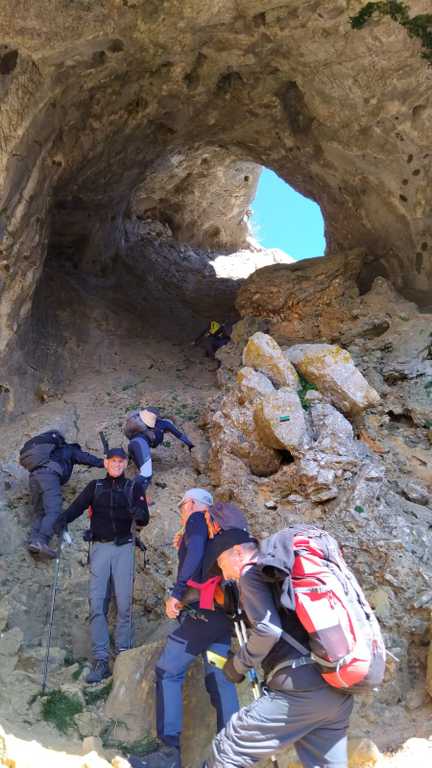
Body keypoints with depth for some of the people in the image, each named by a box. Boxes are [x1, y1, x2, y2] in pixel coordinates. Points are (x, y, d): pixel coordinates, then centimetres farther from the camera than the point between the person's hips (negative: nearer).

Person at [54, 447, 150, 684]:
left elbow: (144, 520, 2)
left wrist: (138, 514, -22)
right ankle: (100, 660, -7)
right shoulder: (95, 487, 11)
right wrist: (63, 519, -24)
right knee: (97, 603, -7)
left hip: (123, 547, 0)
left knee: (124, 602, -4)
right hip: (100, 547, 1)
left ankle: (124, 651, 7)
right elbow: (77, 506, -3)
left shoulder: (133, 488, 9)